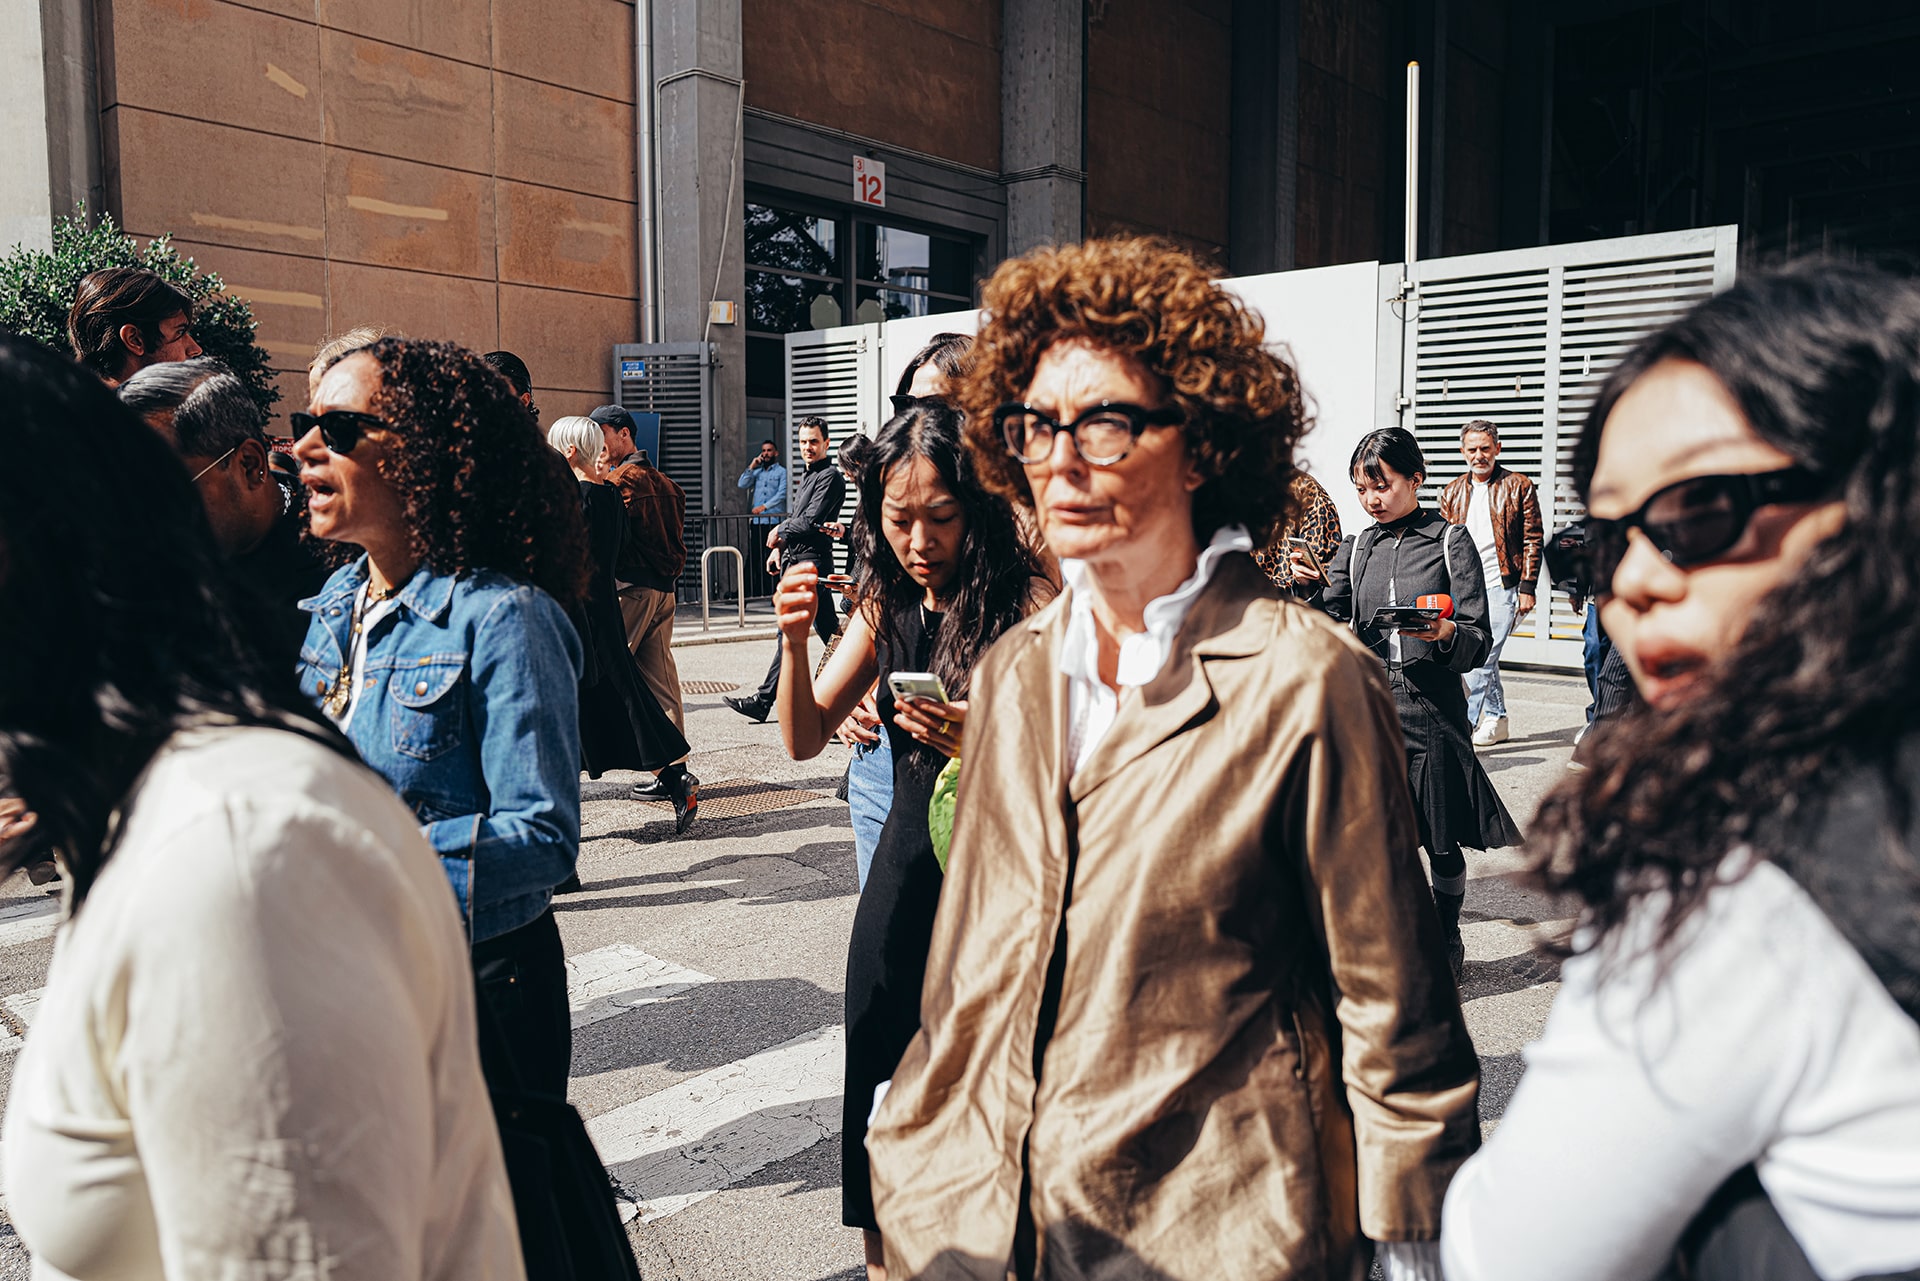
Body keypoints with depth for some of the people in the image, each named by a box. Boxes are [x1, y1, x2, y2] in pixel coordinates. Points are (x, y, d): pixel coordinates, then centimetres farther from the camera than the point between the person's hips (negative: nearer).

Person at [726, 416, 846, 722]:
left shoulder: (830, 477, -9)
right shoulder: (806, 477, 21)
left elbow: (811, 522, -17)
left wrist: (779, 531, -3)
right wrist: (780, 544, 9)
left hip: (811, 560, -10)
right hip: (795, 558, 10)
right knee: (828, 628, 10)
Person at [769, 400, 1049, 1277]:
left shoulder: (1028, 605, -14)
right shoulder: (886, 604, 4)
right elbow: (805, 739, 7)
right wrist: (794, 641, -8)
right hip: (905, 867, 6)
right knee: (879, 1085, 14)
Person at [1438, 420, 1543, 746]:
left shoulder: (1519, 487, 1)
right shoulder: (1452, 492, 12)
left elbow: (1532, 542, -1)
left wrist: (1527, 588, -7)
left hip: (1500, 586, -5)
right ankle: (1496, 721, 23)